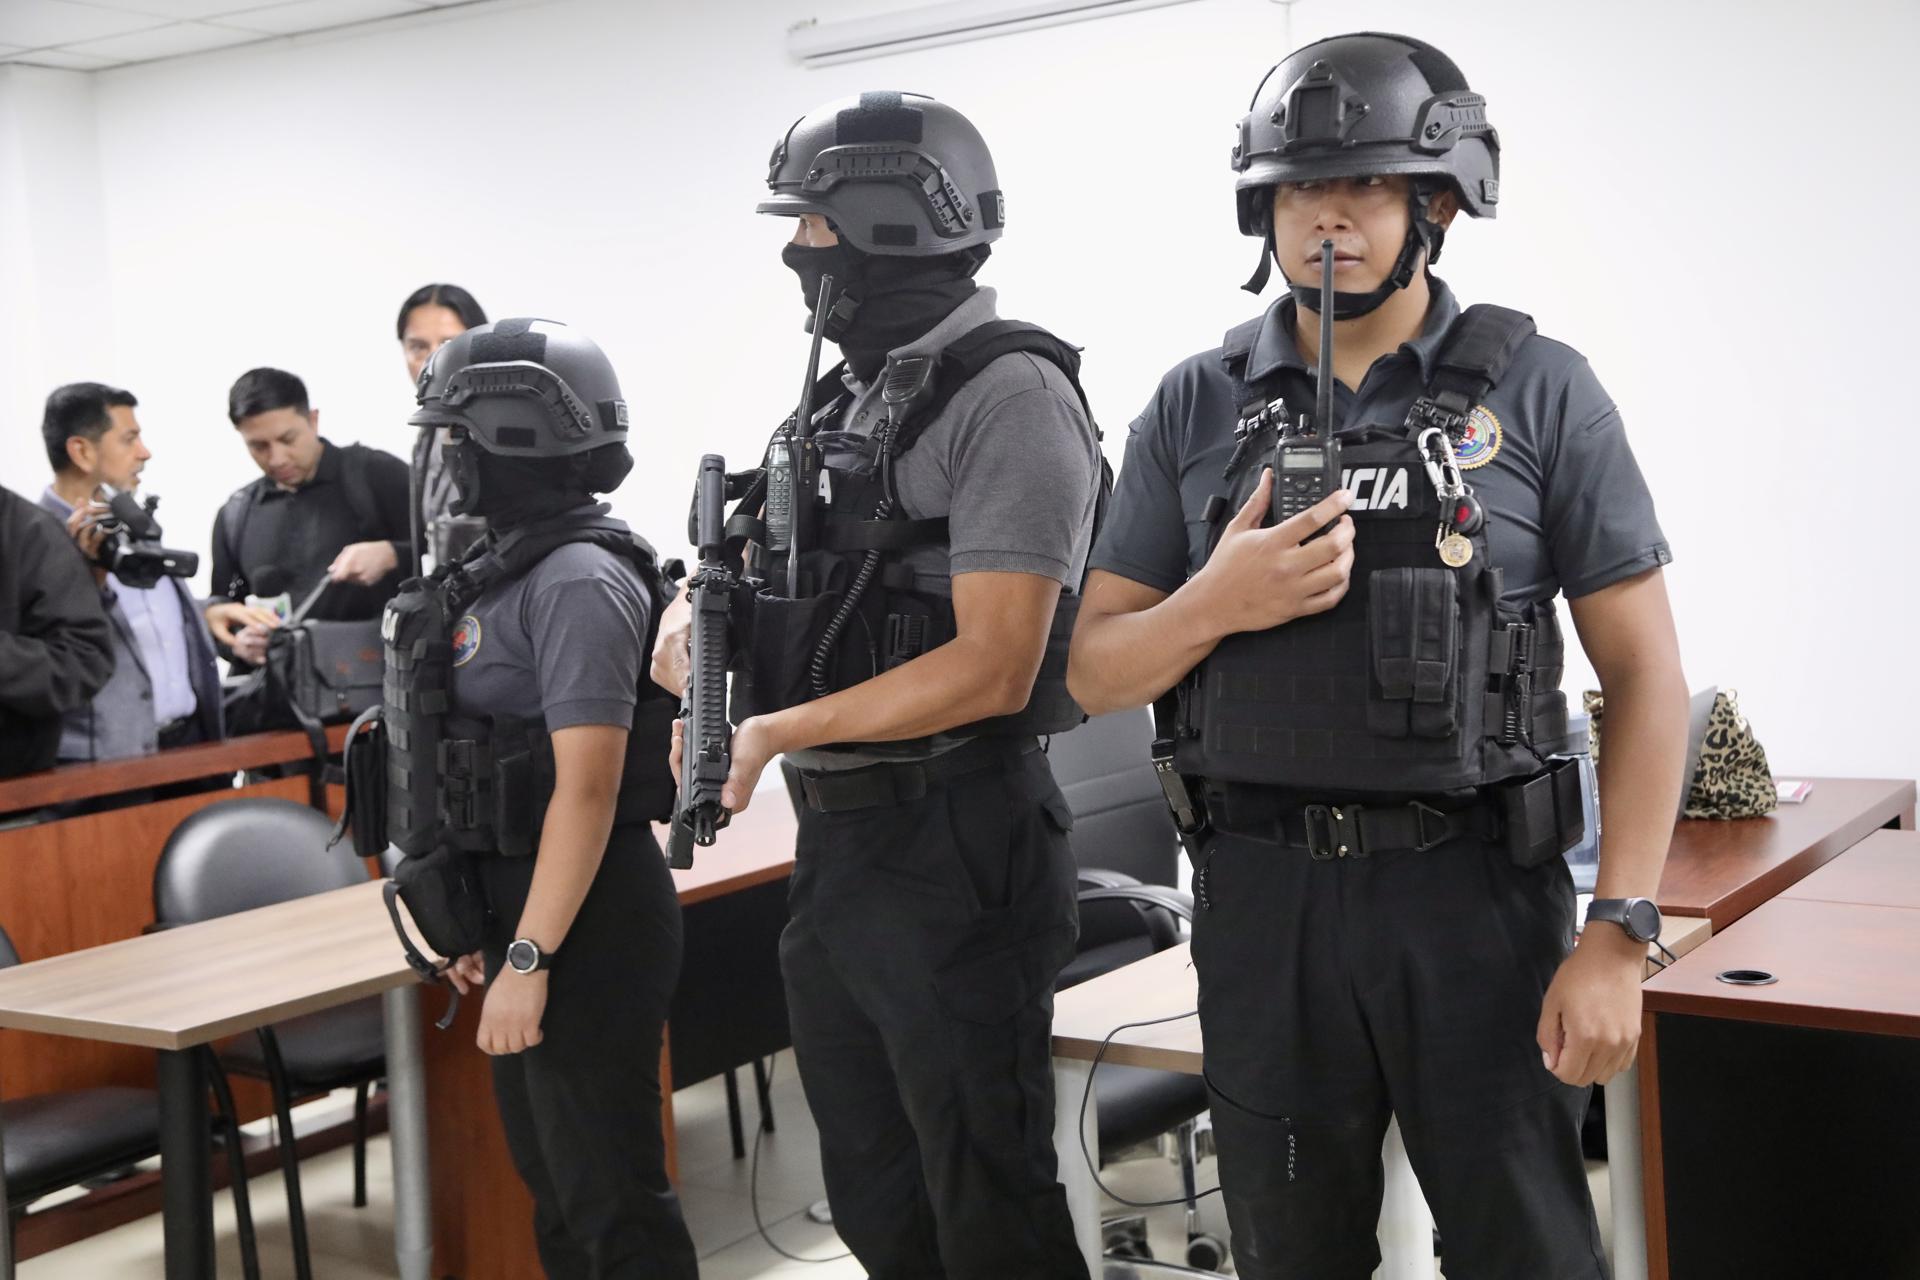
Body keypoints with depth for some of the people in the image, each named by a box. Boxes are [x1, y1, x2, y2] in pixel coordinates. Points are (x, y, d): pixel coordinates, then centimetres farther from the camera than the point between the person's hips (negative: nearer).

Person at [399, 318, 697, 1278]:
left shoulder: (579, 579, -18)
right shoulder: (510, 568, 11)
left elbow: (587, 784, -22)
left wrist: (530, 959, -23)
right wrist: (489, 928, 18)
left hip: (583, 918, -10)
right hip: (515, 899, 10)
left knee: (609, 1194, 0)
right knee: (553, 1176, 19)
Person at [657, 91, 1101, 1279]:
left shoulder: (1009, 393, -14)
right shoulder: (852, 398, 13)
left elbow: (992, 670, -21)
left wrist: (776, 730, -18)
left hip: (958, 855, -9)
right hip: (838, 842, 9)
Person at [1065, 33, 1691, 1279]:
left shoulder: (1539, 390, -3)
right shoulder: (1197, 405, 4)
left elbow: (1644, 671, -4)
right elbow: (1095, 672, 5)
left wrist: (1619, 937, -11)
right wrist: (1217, 602, -16)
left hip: (1474, 889, -2)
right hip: (1263, 895, 2)